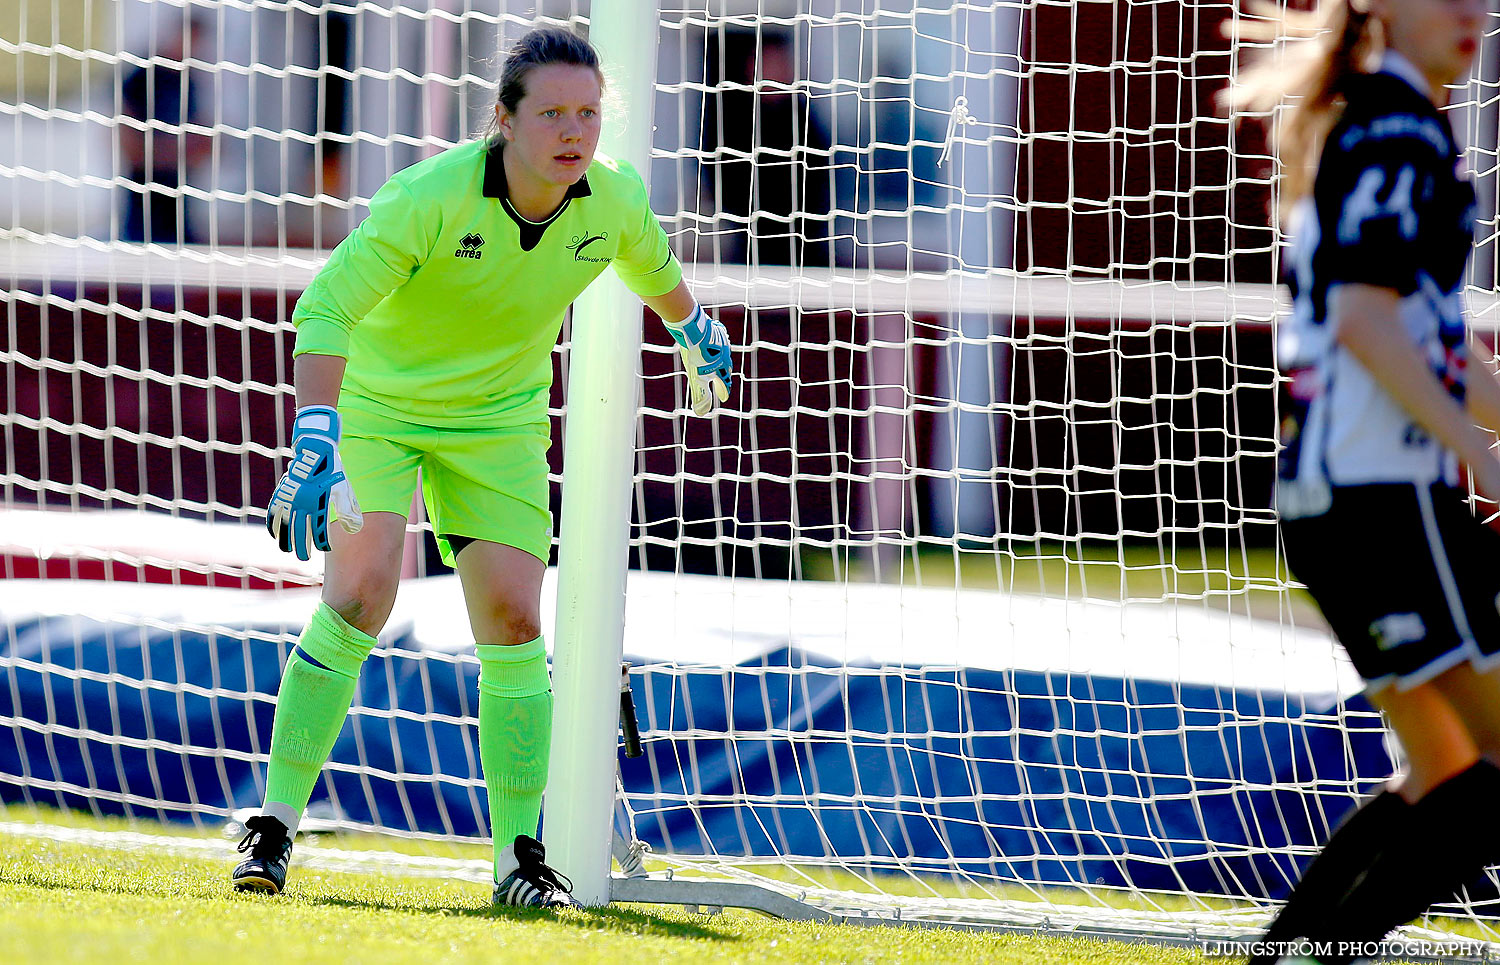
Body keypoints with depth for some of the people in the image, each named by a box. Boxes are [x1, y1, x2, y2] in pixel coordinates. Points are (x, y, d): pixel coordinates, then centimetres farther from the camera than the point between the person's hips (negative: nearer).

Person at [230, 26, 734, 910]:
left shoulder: (616, 200, -13)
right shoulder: (430, 197, -30)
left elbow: (653, 266, 12)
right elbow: (327, 306, -32)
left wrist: (697, 332, 32)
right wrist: (315, 440, -44)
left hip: (498, 424, 4)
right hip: (374, 402, -4)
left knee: (514, 622, -5)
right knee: (361, 597, -20)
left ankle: (519, 854, 6)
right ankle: (277, 823, -10)